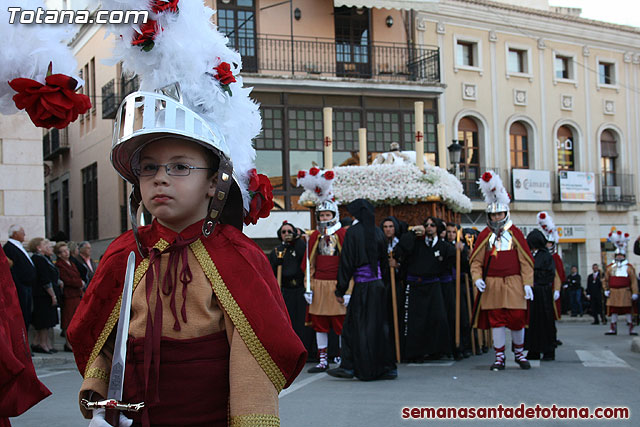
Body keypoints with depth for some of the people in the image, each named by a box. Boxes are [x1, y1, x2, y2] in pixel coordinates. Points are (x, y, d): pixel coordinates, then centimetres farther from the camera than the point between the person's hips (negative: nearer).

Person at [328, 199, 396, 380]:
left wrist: (341, 290, -6)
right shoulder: (378, 232, 7)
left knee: (356, 326, 2)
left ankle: (349, 366, 6)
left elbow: (347, 262, -10)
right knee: (379, 326, 10)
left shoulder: (353, 232, -9)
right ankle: (387, 367, 12)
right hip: (378, 284, 5)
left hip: (362, 286, -5)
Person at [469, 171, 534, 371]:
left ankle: (519, 353, 22)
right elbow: (476, 260, 6)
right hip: (492, 285, 1)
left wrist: (527, 283, -4)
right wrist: (477, 278, -10)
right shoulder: (485, 235, 6)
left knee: (517, 319, 1)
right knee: (496, 321, 1)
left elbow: (526, 260, 3)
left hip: (513, 284, -1)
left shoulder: (515, 233, 4)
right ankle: (499, 357, 10)